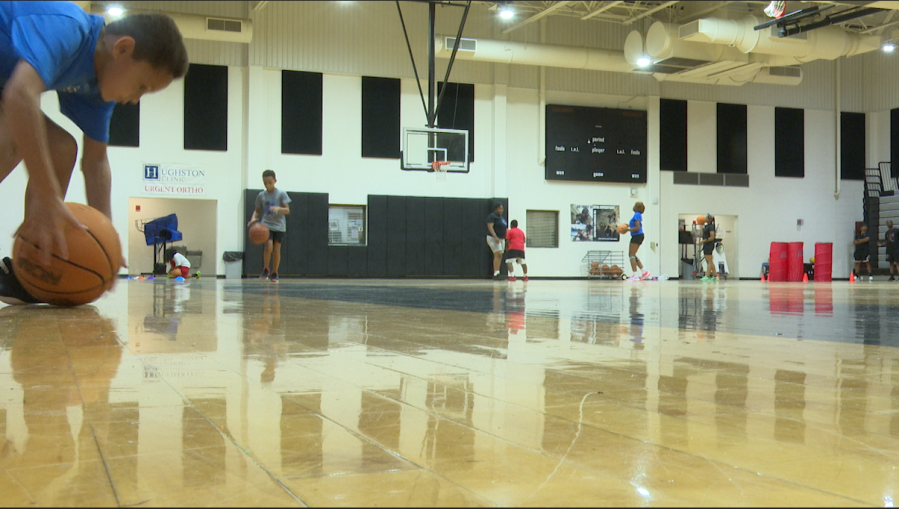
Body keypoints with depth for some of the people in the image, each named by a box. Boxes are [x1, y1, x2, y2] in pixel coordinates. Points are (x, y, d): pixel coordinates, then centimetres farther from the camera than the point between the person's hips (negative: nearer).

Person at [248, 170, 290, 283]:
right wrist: (254, 218, -10)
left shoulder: (281, 194, -2)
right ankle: (265, 269, 2)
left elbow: (288, 211, -6)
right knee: (268, 246, -19)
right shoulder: (261, 195, 4)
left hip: (279, 226, 0)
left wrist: (278, 208, -26)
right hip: (266, 225, 0)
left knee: (276, 249, -2)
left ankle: (274, 273, 14)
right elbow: (257, 210, 12)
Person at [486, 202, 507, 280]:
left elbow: (504, 229, 26)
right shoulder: (492, 216, -8)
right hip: (493, 238, -9)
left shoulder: (501, 217, 20)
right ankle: (496, 273, -23)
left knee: (500, 256, 4)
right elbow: (490, 226, -19)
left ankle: (496, 274, 4)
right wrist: (495, 237, -29)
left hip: (501, 239, 9)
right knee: (498, 254, -19)